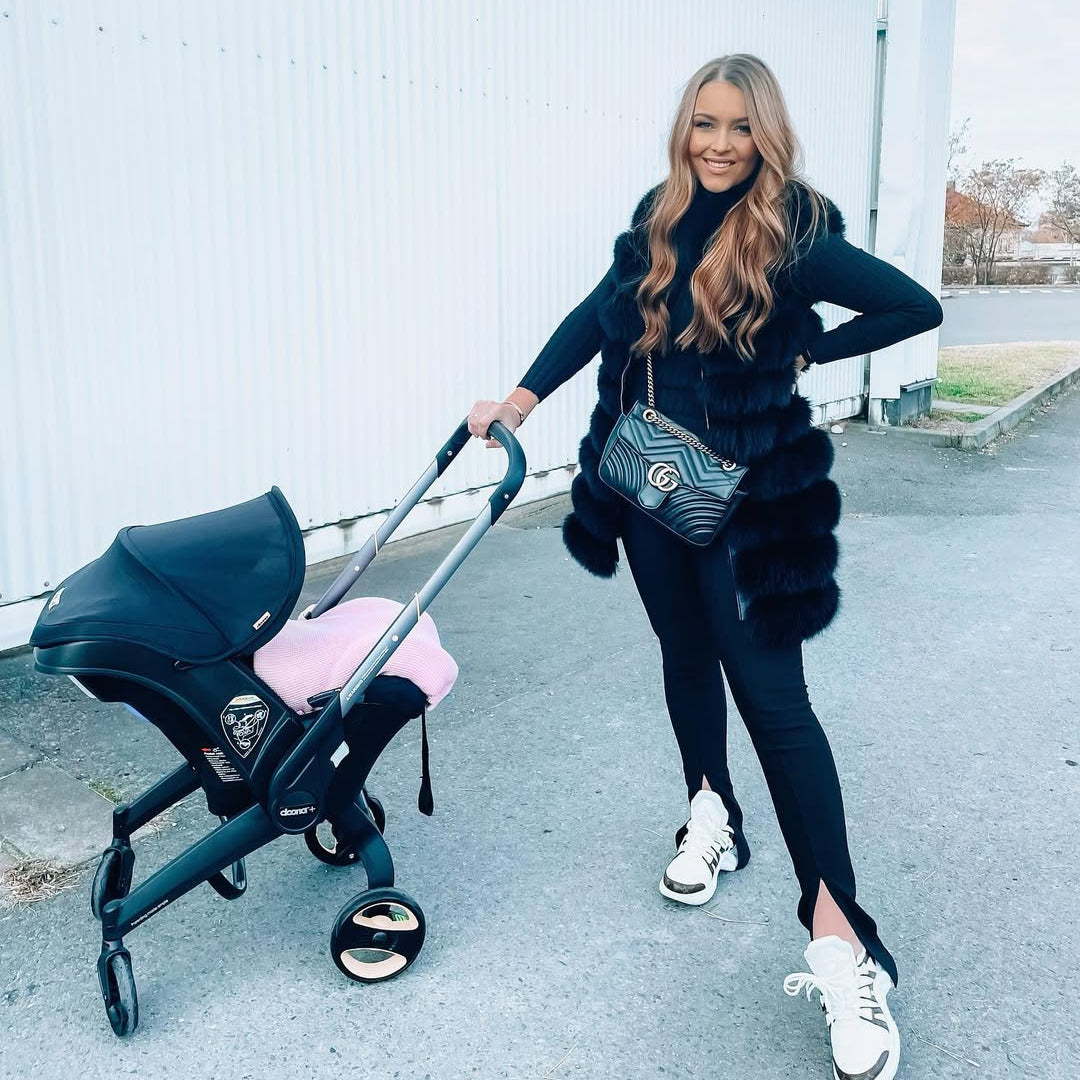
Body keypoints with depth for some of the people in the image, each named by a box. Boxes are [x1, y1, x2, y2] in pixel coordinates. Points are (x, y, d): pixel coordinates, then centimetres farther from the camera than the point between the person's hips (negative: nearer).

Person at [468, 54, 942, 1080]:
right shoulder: (659, 218, 5)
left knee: (770, 692, -9)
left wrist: (804, 353, -5)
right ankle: (711, 816, 38)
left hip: (744, 494, -5)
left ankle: (838, 937, -5)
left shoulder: (792, 235, -9)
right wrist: (522, 398, 2)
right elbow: (597, 314, 10)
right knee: (686, 653, 17)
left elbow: (916, 307, -6)